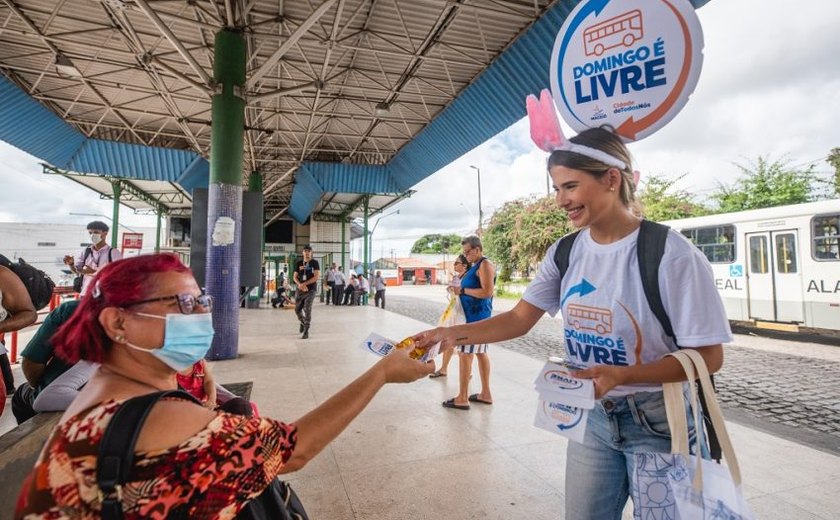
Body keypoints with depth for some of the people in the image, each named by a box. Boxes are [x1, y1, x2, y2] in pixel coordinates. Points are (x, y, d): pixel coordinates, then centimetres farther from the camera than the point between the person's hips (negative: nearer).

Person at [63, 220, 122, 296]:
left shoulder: (114, 252, -4)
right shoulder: (85, 251, 11)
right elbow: (76, 270, 16)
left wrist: (94, 272, -23)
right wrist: (71, 264, -6)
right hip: (85, 293, 5)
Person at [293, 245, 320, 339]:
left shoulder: (314, 263, -3)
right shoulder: (298, 263, 7)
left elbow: (316, 277, -10)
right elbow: (295, 277, 7)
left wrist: (304, 284, -15)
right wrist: (300, 285, -12)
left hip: (311, 290, -4)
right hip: (300, 289, 4)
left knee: (307, 309, -13)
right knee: (297, 309, 10)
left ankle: (306, 331, -7)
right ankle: (303, 322, 41)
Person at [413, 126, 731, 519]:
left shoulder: (671, 255, -20)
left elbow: (707, 356, -16)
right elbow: (519, 319, -3)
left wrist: (621, 375, -29)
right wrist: (452, 334, -15)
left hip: (660, 422, -4)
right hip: (592, 416, 4)